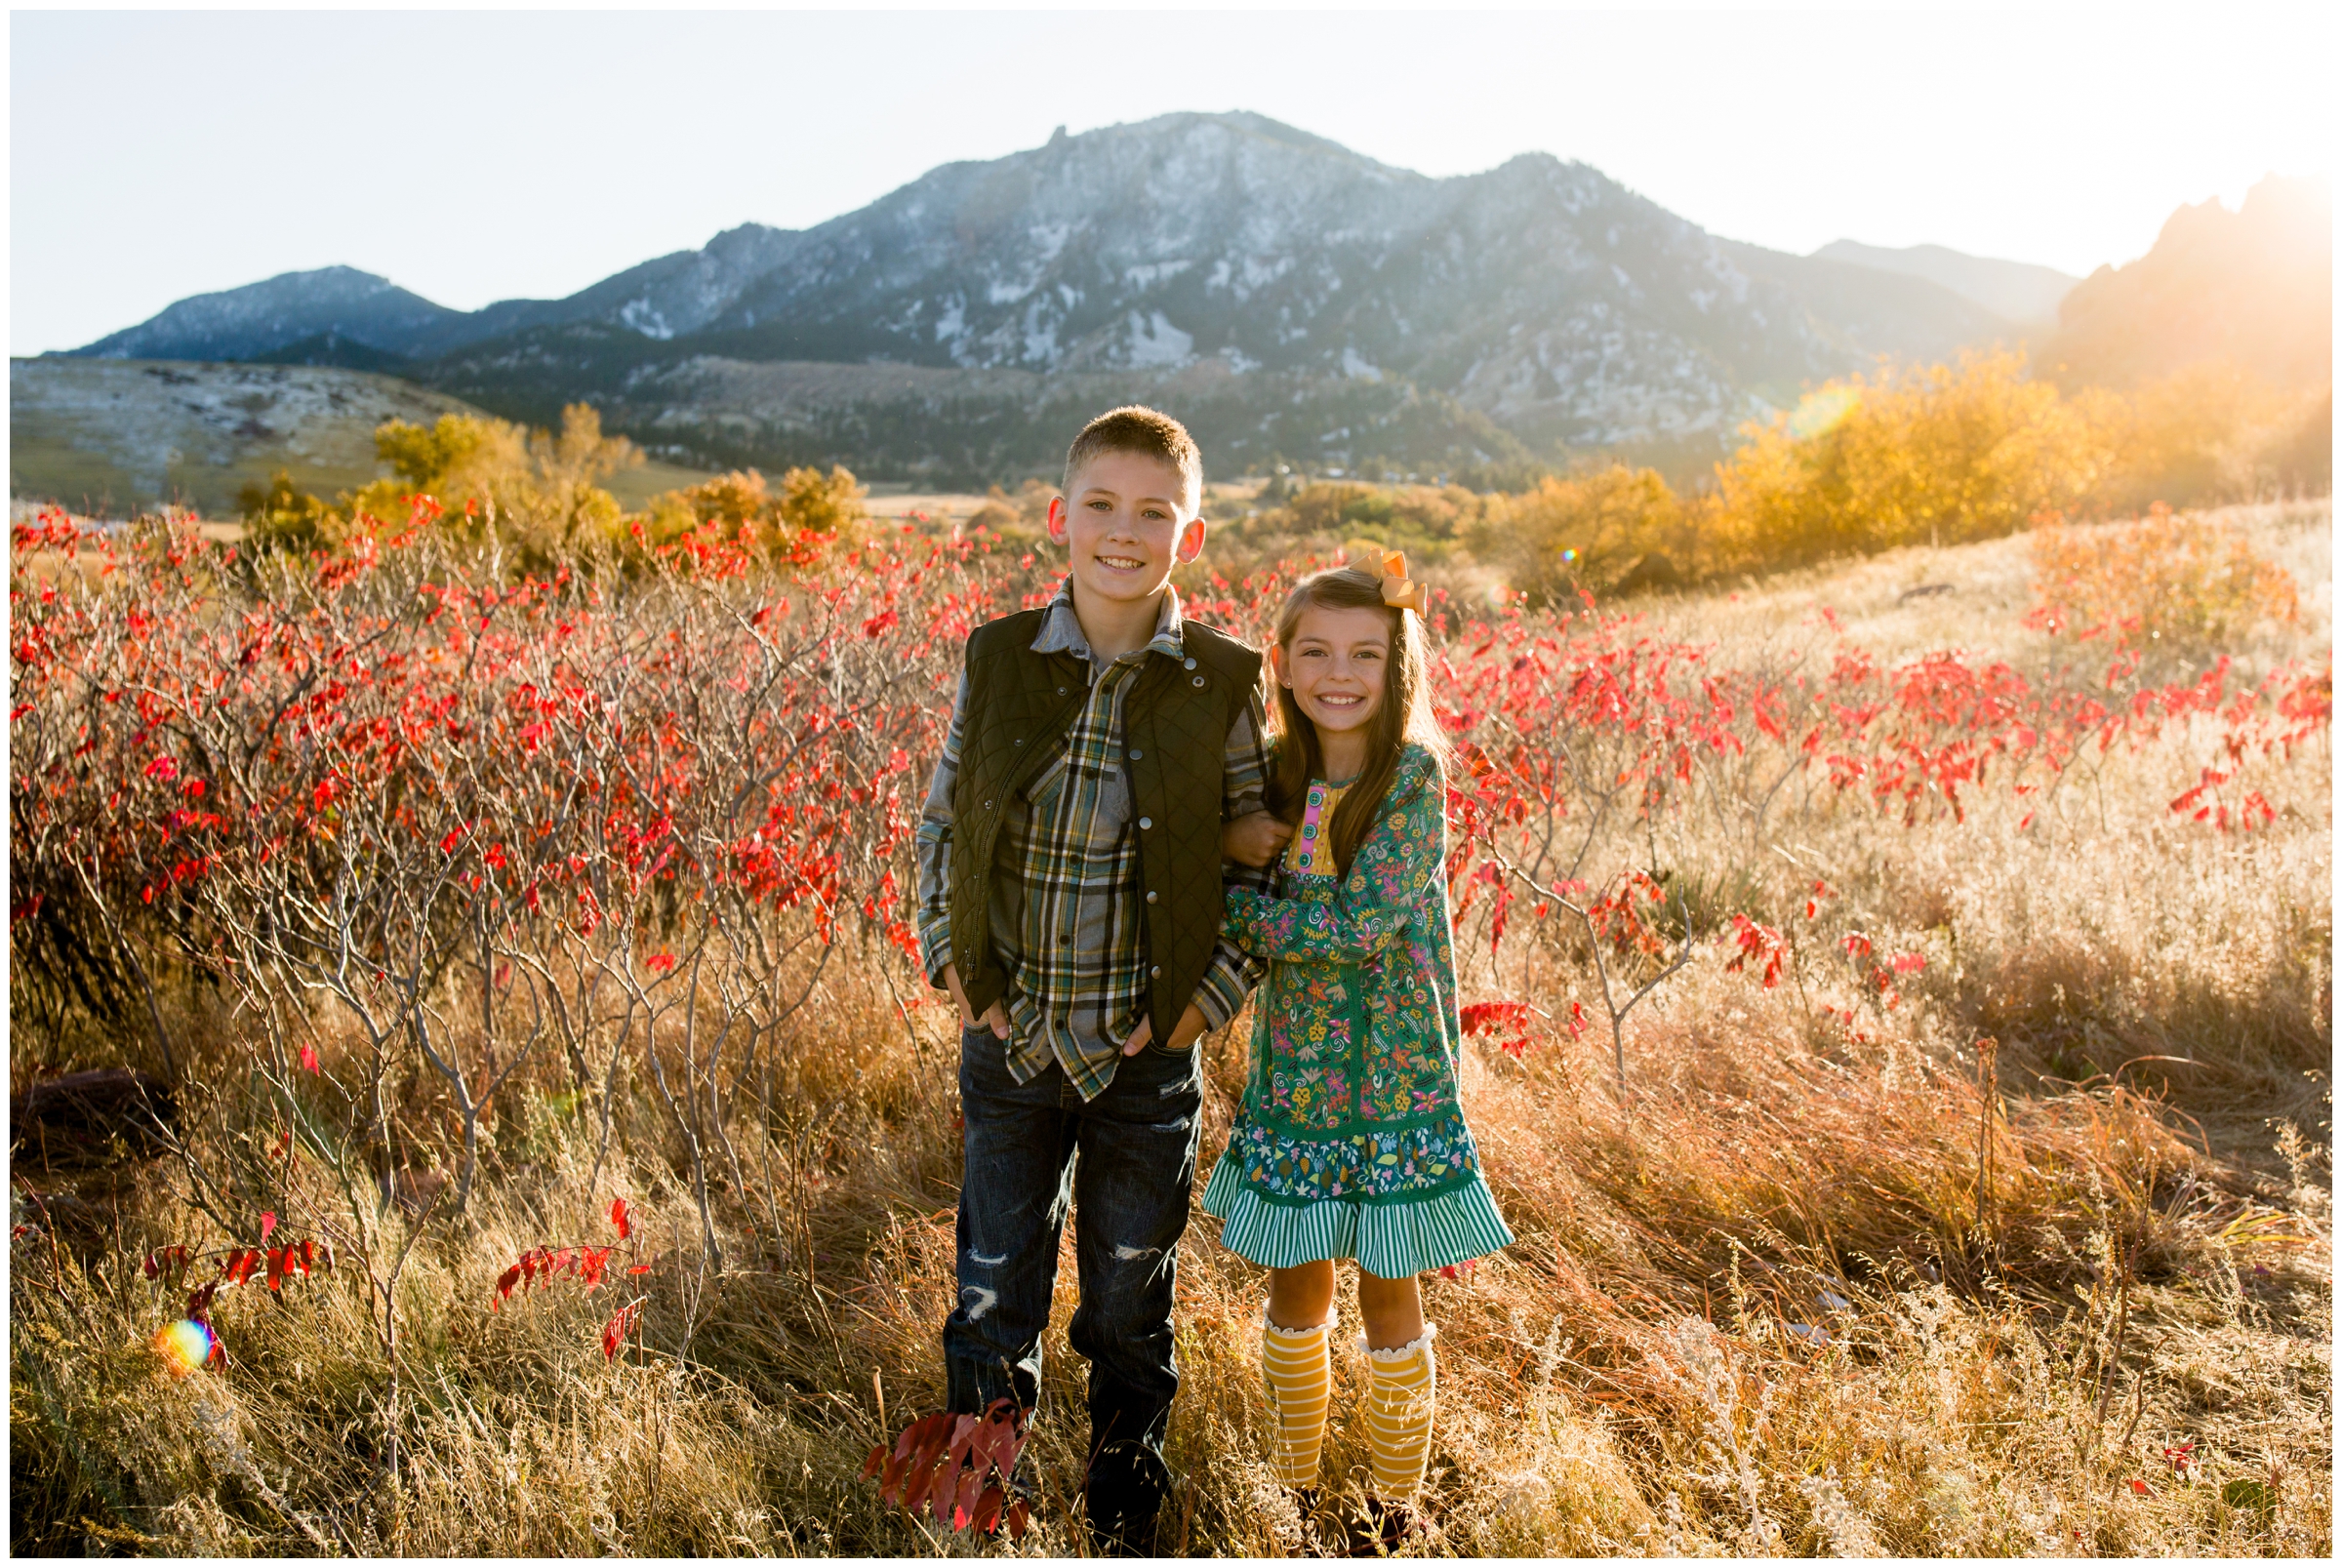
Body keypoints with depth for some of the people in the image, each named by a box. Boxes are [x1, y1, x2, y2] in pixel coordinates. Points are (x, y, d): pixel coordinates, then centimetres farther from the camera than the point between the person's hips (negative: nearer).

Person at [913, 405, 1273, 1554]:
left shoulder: (1224, 684, -8)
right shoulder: (997, 659, -4)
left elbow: (1265, 857, 0)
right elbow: (941, 823, 7)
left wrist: (1215, 993, -8)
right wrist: (952, 962, -2)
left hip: (1147, 1049, -1)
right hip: (1009, 1037, 1)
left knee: (1131, 1296, 17)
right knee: (995, 1288, 15)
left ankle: (1124, 1502, 41)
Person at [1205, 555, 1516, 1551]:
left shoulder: (1413, 775, -14)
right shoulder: (1274, 774, -1)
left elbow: (1363, 925, -22)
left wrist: (1231, 906, -14)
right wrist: (1235, 842, -17)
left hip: (1392, 1083, -4)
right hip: (1291, 1081, 4)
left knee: (1387, 1300, 11)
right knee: (1295, 1291, 15)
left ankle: (1394, 1507, 33)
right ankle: (1294, 1491, 37)